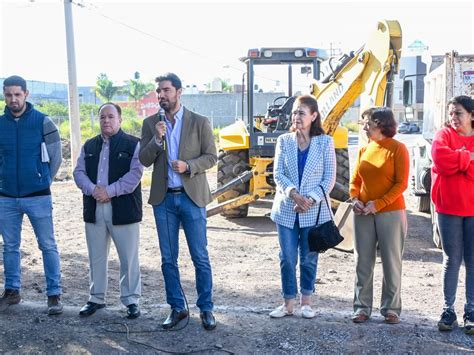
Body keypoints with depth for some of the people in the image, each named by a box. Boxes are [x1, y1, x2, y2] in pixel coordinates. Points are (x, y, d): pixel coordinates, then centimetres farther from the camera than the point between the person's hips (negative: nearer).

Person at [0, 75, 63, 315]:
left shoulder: (42, 122, -5)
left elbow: (56, 157, 1)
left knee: (48, 246, 0)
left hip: (38, 197, -3)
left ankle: (54, 294, 8)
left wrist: (42, 182, 6)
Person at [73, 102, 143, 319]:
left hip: (124, 209, -4)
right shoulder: (89, 146, 15)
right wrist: (92, 189, -13)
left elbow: (135, 174, -11)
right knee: (96, 257, 13)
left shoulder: (133, 144, -1)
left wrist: (110, 191, -18)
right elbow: (79, 172, 7)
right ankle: (96, 298, 26)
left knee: (129, 258, 2)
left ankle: (131, 299, 14)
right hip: (94, 210, 5)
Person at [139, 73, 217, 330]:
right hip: (163, 198, 3)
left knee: (200, 257, 2)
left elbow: (211, 157, -1)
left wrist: (188, 166, -17)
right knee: (168, 259, 9)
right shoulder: (150, 123, 6)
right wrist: (157, 139, -15)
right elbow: (144, 160, 1)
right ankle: (177, 308, 23)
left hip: (192, 196, -3)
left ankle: (206, 309, 15)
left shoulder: (199, 122, -1)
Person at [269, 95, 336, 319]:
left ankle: (306, 303, 24)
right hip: (286, 209, 1)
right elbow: (278, 173, -3)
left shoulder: (325, 142, 0)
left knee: (309, 259, 8)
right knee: (287, 258, 5)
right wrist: (293, 194, -20)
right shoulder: (284, 141, 5)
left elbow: (329, 178, -3)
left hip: (314, 211, -1)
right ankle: (288, 303, 17)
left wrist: (311, 199, -15)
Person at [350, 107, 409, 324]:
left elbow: (401, 183, -10)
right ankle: (362, 307, 17)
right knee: (363, 262, 8)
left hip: (390, 213, -5)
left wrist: (379, 203, -17)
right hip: (363, 214, 5)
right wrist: (355, 199, -7)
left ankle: (391, 309, 14)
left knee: (391, 262, 4)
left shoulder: (397, 148, -5)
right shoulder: (364, 150, 11)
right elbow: (355, 180, 12)